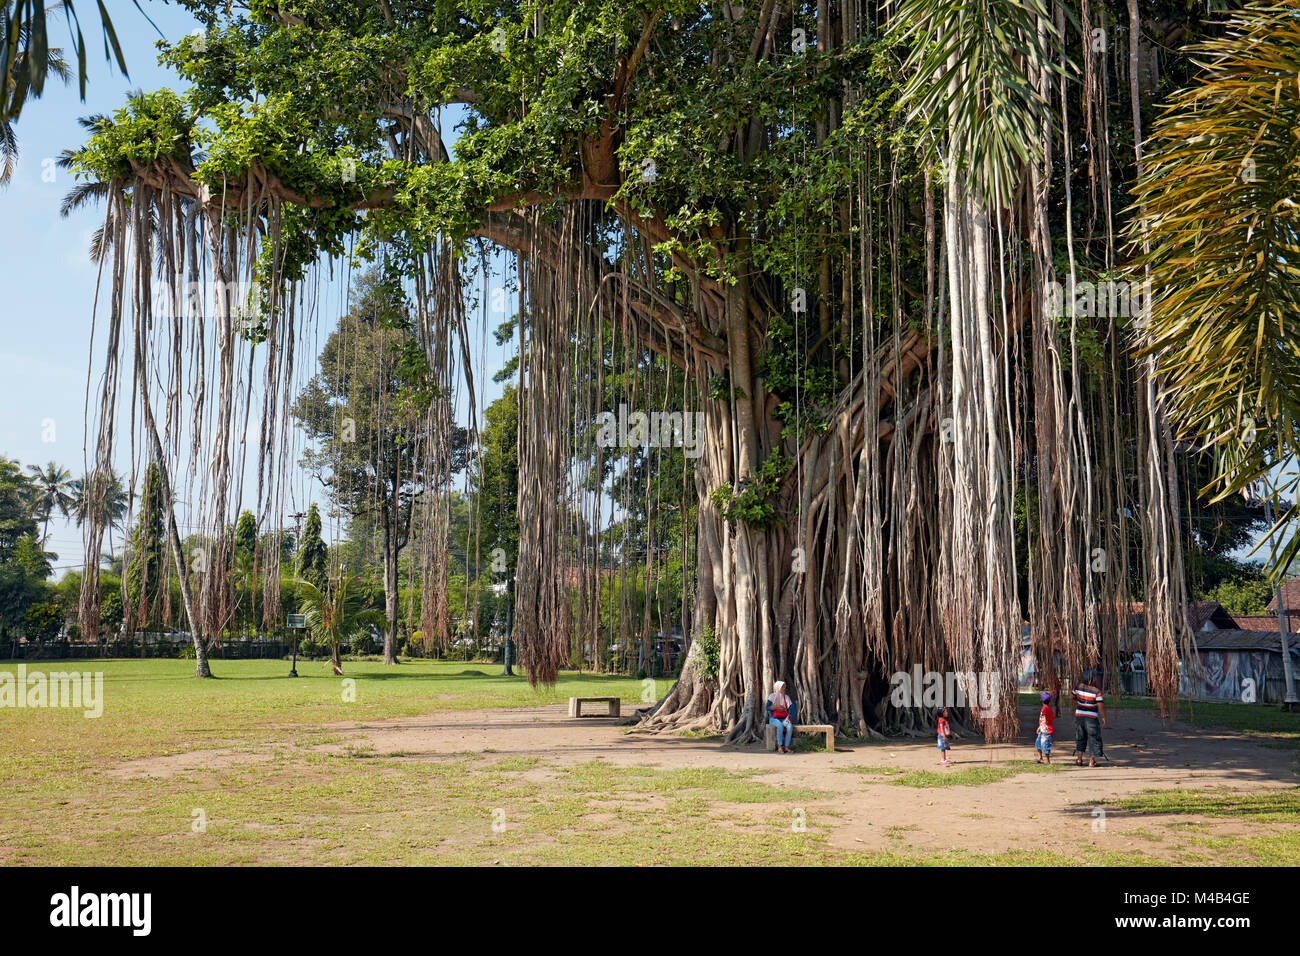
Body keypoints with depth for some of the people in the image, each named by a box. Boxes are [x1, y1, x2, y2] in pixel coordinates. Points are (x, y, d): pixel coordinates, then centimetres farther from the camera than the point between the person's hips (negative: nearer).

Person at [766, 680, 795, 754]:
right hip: (774, 719, -3)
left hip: (784, 719, 3)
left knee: (790, 726, -30)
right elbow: (768, 707, -10)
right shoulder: (772, 696, 0)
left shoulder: (786, 697, 10)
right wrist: (777, 706, -24)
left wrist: (788, 717, -12)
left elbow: (790, 709, 5)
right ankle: (779, 746, -29)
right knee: (780, 725, -36)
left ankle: (786, 747, -30)